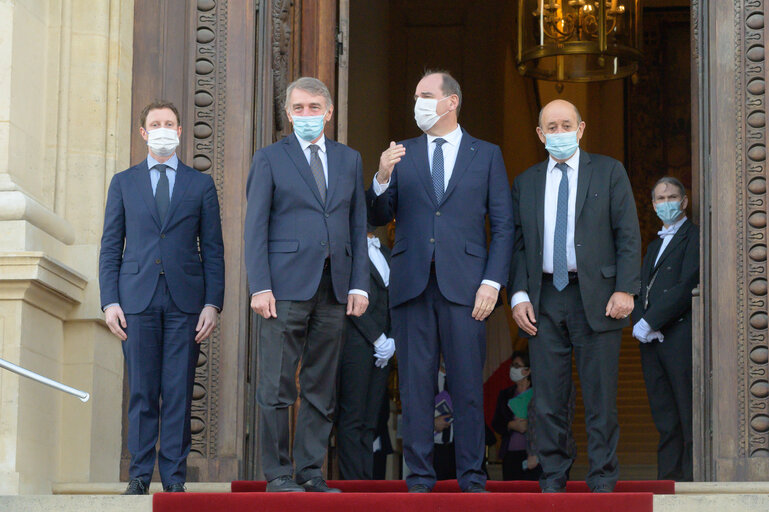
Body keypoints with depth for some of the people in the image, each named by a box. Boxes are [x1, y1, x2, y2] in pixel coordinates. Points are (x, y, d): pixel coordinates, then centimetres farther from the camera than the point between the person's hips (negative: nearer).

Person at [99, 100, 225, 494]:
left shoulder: (201, 185, 11)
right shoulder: (123, 182, 13)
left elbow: (213, 250, 8)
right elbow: (110, 247, 10)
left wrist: (213, 303, -2)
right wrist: (109, 301, -1)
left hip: (185, 300, 0)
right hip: (138, 299, 0)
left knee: (179, 393, -2)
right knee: (142, 392, 0)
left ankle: (174, 478, 2)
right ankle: (140, 475, 5)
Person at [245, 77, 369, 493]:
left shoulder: (349, 159, 16)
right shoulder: (270, 159, 5)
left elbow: (358, 226, 14)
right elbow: (255, 226, 0)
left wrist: (360, 284, 4)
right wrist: (260, 287, -10)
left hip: (334, 286, 4)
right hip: (286, 286, -4)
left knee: (321, 388, 5)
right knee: (276, 386, -4)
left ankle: (310, 473, 11)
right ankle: (277, 473, 2)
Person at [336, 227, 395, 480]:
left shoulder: (386, 253, 22)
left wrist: (392, 340, 5)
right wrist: (377, 339, -10)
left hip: (382, 347, 7)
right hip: (356, 342, -7)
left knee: (370, 422, 2)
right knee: (352, 418, -8)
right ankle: (353, 484, -9)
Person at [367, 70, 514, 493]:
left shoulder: (486, 155, 9)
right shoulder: (401, 154, 14)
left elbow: (503, 226, 6)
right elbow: (378, 218, 9)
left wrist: (492, 282, -5)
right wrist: (382, 179, -10)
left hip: (464, 285, -2)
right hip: (411, 283, 2)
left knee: (468, 384, -1)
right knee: (415, 384, 3)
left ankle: (471, 475, 6)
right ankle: (419, 475, 8)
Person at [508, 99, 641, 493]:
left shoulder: (609, 172, 6)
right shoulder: (526, 182, 14)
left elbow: (628, 235, 1)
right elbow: (517, 243, 12)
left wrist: (625, 289, -9)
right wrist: (518, 295, -1)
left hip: (596, 296, -2)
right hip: (544, 298, 2)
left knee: (600, 395, -1)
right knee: (548, 397, 2)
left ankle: (602, 480, 7)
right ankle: (552, 480, 10)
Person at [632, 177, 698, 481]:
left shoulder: (694, 237, -1)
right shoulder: (655, 246, 26)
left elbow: (687, 286, -12)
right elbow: (640, 290, 19)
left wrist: (651, 322, -14)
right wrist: (639, 322, -1)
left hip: (680, 335, -7)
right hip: (650, 340, 7)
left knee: (689, 418, -8)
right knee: (664, 419, 5)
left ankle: (692, 479, -7)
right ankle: (668, 477, 5)